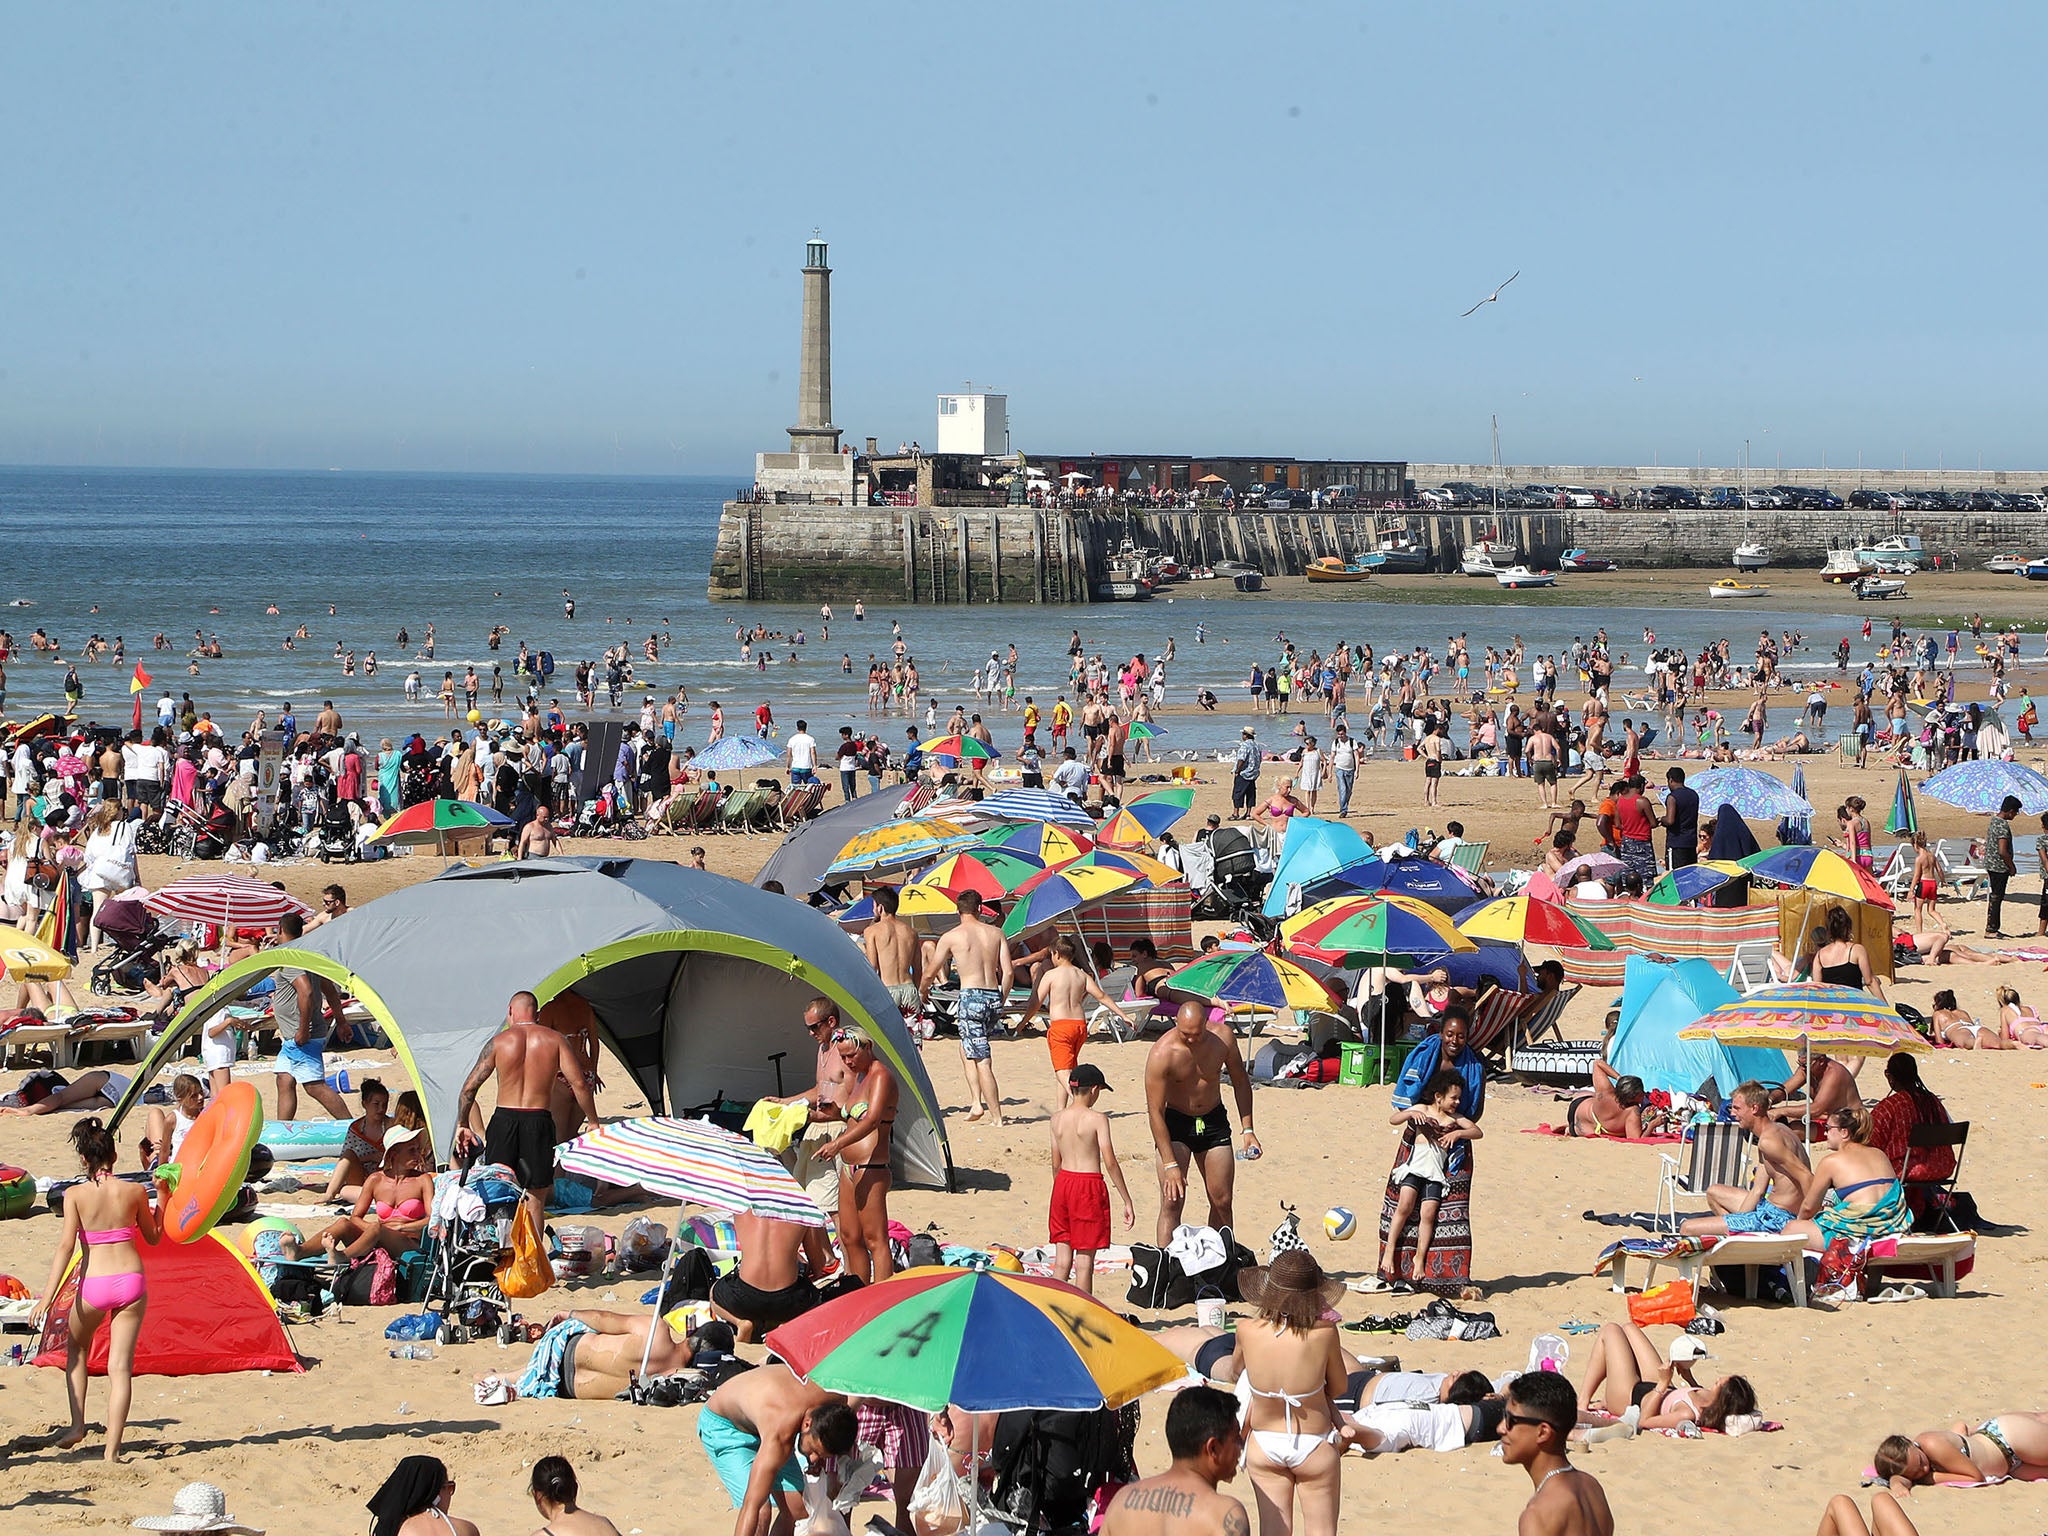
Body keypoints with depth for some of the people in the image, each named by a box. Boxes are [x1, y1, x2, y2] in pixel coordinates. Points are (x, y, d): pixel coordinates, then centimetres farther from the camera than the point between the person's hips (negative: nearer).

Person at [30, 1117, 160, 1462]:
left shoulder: (75, 1195, -5)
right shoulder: (134, 1192, -1)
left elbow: (66, 1245, -10)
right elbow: (153, 1237, 12)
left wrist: (47, 1298, -11)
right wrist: (163, 1199, 23)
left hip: (93, 1286, -1)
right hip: (131, 1282, 1)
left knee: (76, 1348, 27)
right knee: (120, 1365, 3)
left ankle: (77, 1425, 18)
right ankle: (112, 1449, -2)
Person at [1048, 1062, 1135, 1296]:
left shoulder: (1058, 1118, 5)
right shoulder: (1097, 1119, -10)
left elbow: (1056, 1163, 12)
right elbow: (1110, 1162, -14)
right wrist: (1127, 1202, -10)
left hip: (1063, 1182, 5)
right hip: (1089, 1184, -5)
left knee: (1062, 1257, 11)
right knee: (1085, 1258, 0)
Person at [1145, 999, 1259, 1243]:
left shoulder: (1223, 1037, -14)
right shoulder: (1162, 1053, -25)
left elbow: (1240, 1081, 5)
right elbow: (1155, 1112, -23)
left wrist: (1247, 1129, 0)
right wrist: (1170, 1165, -26)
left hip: (1213, 1120, 4)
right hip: (1174, 1122, -4)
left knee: (1222, 1201, 5)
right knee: (1172, 1202, -14)